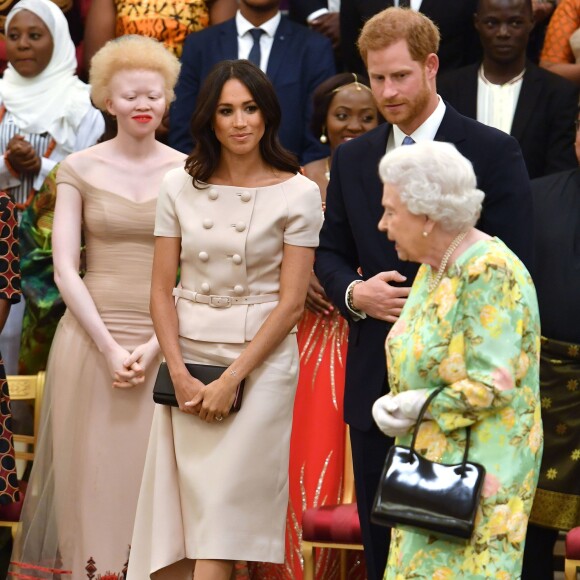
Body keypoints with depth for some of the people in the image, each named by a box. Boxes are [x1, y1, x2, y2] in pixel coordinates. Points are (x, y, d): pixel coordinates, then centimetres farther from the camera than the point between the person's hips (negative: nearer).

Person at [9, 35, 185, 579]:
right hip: (91, 339, 0)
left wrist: (155, 346, -10)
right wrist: (109, 348, -10)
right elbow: (64, 268, -2)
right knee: (88, 473, 1)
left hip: (164, 344, 0)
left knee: (152, 478, 2)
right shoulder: (79, 169, 3)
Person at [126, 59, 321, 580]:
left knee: (222, 515, -7)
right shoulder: (181, 187, 6)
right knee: (180, 512, 1)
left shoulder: (298, 194, -3)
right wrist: (181, 376, -6)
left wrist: (231, 380, -12)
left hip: (261, 361, -3)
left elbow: (291, 303, -6)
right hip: (188, 362, 3)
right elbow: (162, 289, 6)